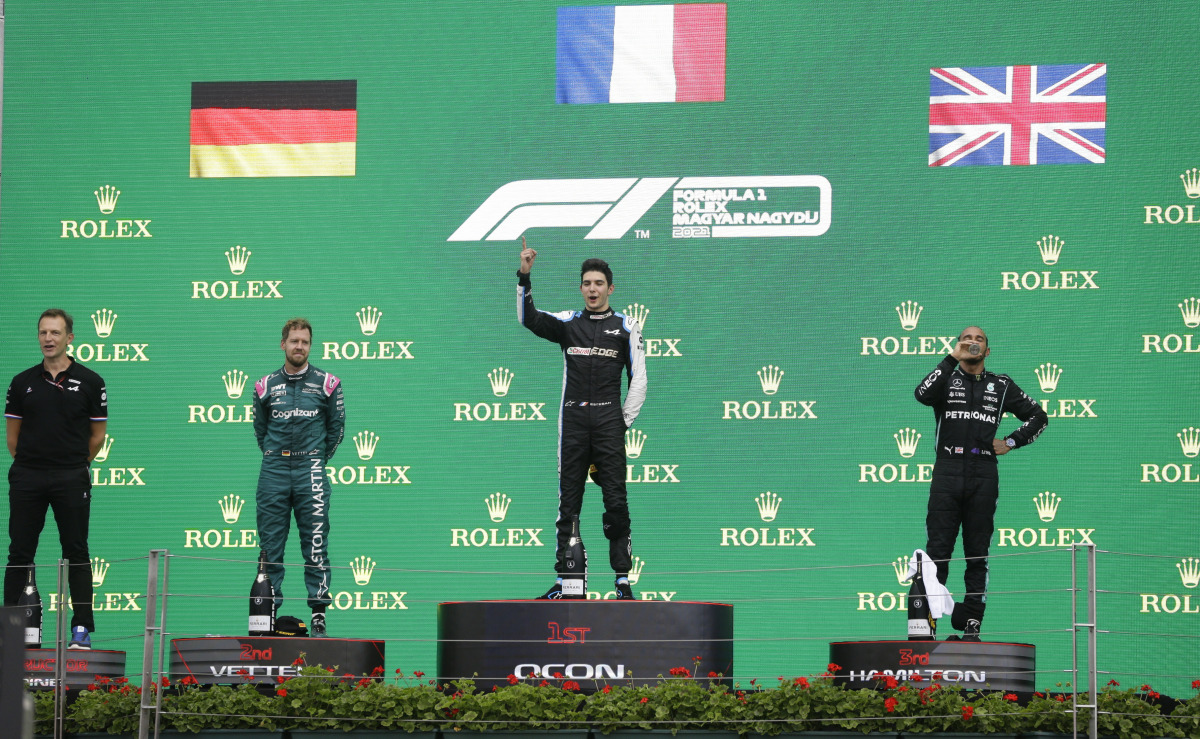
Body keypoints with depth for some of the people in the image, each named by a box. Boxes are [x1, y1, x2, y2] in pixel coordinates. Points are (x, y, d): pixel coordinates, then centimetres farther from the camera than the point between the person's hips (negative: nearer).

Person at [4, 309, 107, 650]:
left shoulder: (89, 382, 2)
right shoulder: (22, 382, 7)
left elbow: (97, 435, 9)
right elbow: (13, 434, 13)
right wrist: (31, 466, 11)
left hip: (72, 480, -2)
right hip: (27, 479, 2)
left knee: (76, 553, -1)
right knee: (19, 553, 2)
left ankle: (82, 627, 2)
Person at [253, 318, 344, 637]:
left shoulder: (326, 384, 6)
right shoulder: (266, 386, 9)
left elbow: (336, 428, 14)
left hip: (311, 470, -2)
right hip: (273, 472, 2)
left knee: (316, 546, -7)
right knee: (270, 547, 1)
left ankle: (318, 615, -8)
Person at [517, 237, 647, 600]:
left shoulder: (626, 326, 8)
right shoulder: (567, 323, 11)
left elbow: (638, 379, 8)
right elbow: (528, 319, -3)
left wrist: (624, 422, 0)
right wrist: (524, 275, -14)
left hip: (609, 421, -2)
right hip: (573, 420, 2)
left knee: (616, 503, -6)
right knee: (568, 502, 2)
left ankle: (623, 580, -4)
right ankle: (564, 580, 5)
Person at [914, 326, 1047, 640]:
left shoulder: (1001, 385, 16)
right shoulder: (947, 378, 11)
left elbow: (1038, 416, 24)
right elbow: (923, 394, -13)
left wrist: (1011, 442, 10)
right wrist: (953, 359, -12)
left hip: (983, 475, 2)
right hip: (948, 471, -2)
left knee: (978, 554, 2)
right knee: (937, 551, -7)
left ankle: (971, 624, 3)